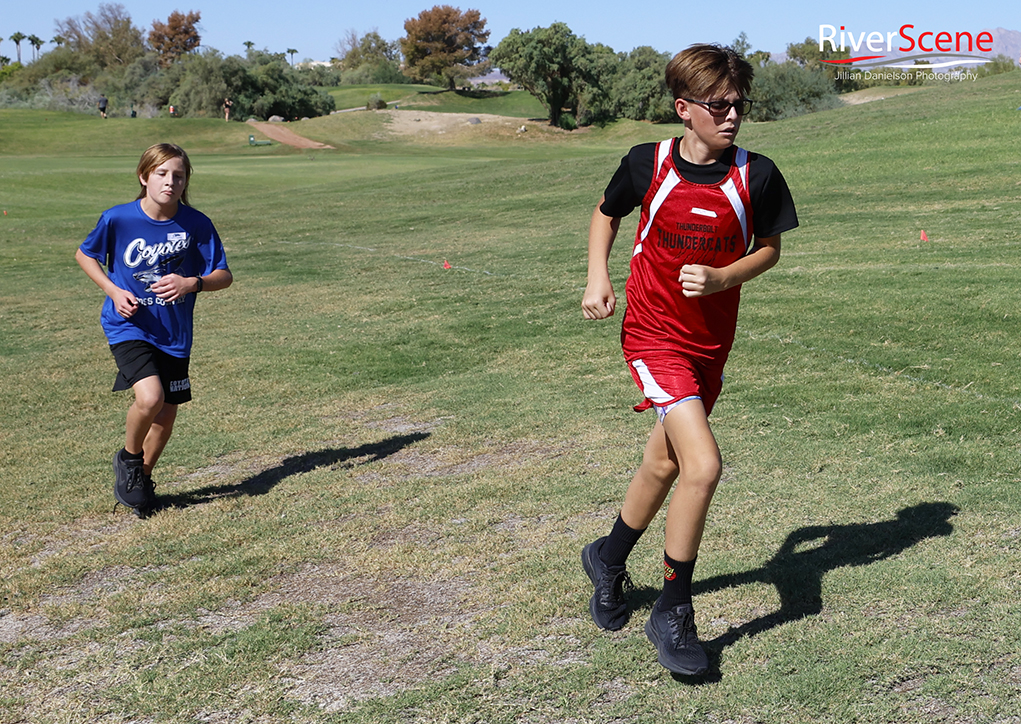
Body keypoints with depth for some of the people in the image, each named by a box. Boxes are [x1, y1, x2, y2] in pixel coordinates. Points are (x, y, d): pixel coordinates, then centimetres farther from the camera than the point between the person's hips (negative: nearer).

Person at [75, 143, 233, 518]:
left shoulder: (197, 224, -9)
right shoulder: (117, 219, -11)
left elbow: (224, 275, -3)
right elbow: (84, 255, 7)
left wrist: (191, 283, -23)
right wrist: (113, 291, -8)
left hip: (174, 333, 3)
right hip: (128, 326, -3)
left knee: (165, 420, 8)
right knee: (150, 398, -25)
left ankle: (139, 481, 36)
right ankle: (128, 459, 7)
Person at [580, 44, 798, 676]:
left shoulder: (756, 175, -6)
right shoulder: (647, 165, -8)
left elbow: (769, 249, 6)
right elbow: (606, 215, 11)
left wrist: (720, 278, -12)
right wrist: (598, 278, -2)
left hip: (712, 343, 4)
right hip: (654, 335, -4)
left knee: (665, 466, 18)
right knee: (704, 465, -19)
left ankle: (609, 558, 47)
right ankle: (674, 614, -1)